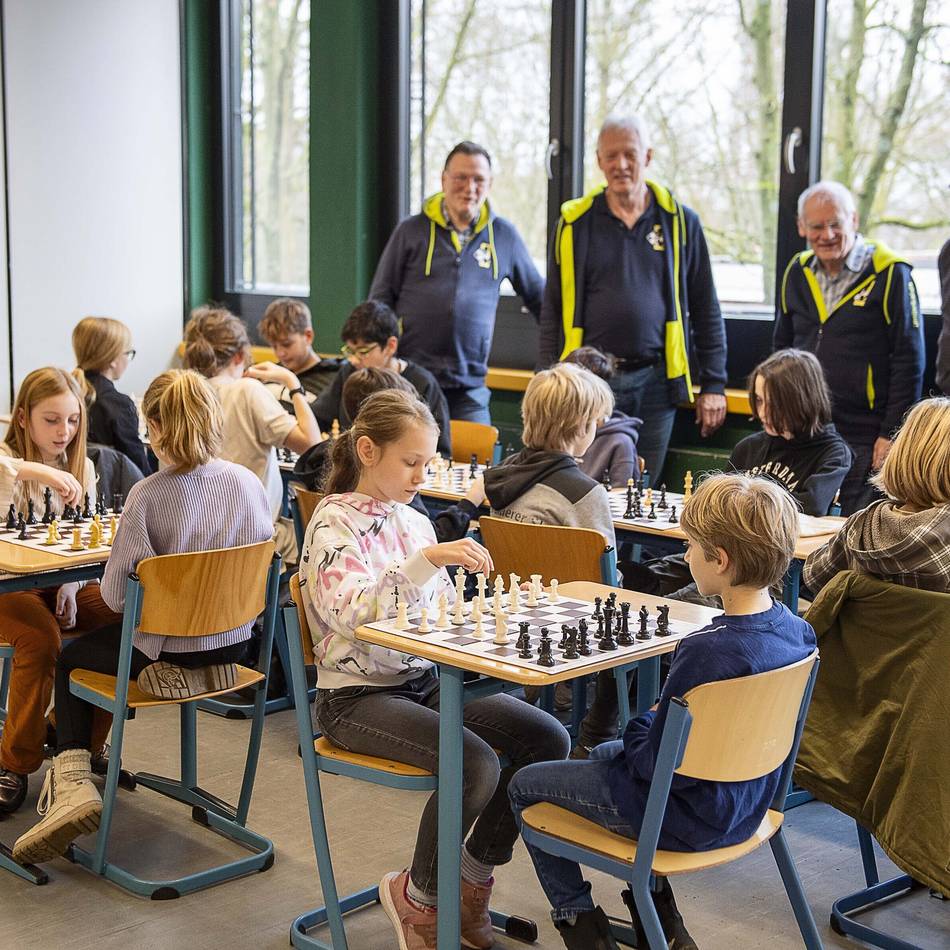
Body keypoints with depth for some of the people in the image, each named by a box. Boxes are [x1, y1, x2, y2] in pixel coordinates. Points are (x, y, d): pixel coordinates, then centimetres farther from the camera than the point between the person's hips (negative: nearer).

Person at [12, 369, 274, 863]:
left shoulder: (147, 496, -22)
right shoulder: (249, 483, -7)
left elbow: (116, 594, -17)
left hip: (164, 649, -6)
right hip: (233, 643, 6)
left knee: (69, 657, 24)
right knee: (99, 639, 34)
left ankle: (72, 777, 9)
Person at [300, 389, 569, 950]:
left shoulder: (415, 521, 11)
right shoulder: (335, 523, -10)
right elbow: (353, 614, -27)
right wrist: (426, 560, -34)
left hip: (426, 681, 7)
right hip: (357, 696, -7)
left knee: (548, 739, -10)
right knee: (475, 765, -29)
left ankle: (474, 876, 9)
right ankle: (418, 896, -3)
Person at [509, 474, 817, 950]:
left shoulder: (707, 651, -33)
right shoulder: (796, 631, -8)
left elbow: (659, 765, -25)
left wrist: (640, 726, -6)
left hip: (687, 819, -8)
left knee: (525, 785, 9)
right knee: (603, 754, 33)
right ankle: (657, 910, 31)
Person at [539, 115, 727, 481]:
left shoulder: (680, 222, 6)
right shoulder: (575, 223, 6)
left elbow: (706, 311, 9)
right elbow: (552, 312, 10)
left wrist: (713, 385, 5)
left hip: (655, 382, 0)